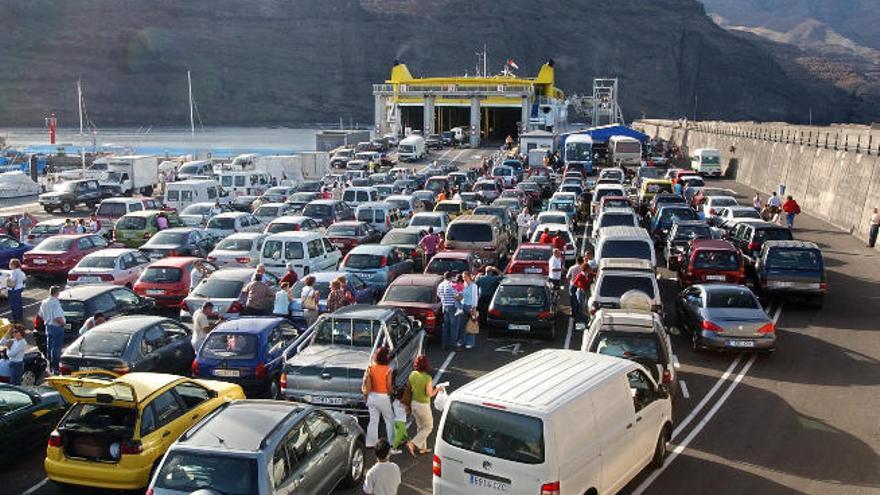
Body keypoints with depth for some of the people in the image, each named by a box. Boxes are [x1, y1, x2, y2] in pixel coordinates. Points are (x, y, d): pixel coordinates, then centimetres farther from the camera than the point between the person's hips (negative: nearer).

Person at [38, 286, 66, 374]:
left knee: (49, 347, 17)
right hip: (57, 328, -8)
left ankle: (50, 367, 27)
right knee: (56, 349, -2)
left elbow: (40, 315, 15)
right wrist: (63, 322, -11)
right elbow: (58, 318, -28)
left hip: (48, 327, 9)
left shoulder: (44, 302, 5)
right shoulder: (56, 303, -22)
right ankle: (55, 369, 1)